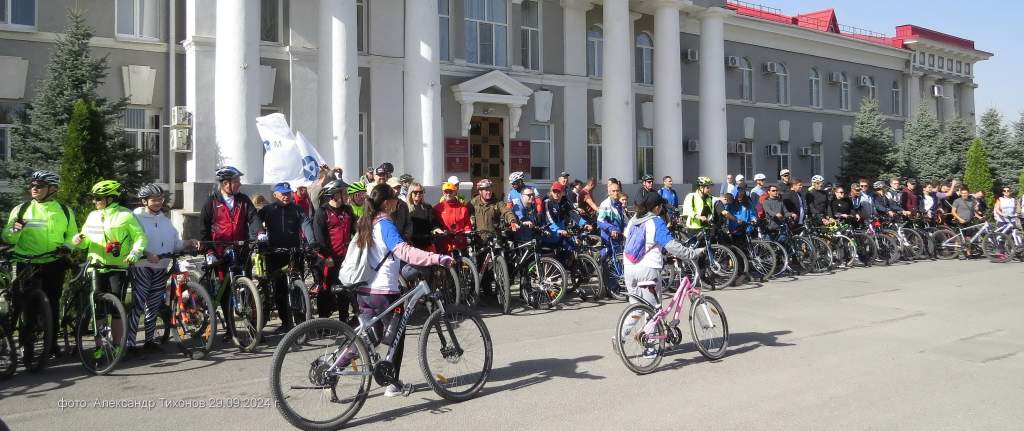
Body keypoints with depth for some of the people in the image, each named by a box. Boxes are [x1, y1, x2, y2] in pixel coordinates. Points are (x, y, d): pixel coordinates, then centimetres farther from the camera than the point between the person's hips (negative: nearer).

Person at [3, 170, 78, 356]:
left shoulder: (64, 211, 8)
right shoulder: (21, 209, 4)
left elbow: (72, 234, 16)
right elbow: (7, 237, 3)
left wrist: (66, 245, -5)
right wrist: (15, 230, -19)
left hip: (54, 264, 1)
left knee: (52, 305, 7)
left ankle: (52, 343, 17)